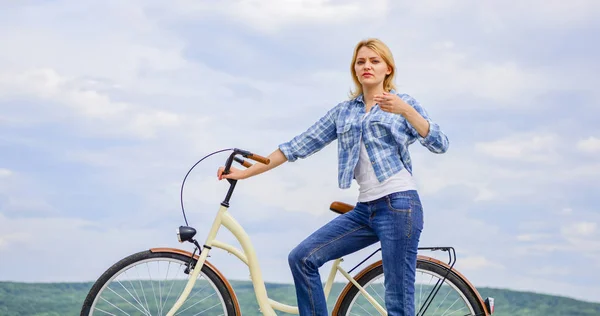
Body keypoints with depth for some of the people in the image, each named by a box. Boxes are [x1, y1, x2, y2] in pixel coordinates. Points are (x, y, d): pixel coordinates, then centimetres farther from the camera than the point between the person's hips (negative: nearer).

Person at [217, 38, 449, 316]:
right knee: (302, 258, -7)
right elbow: (300, 145, 14)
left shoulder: (404, 103, 6)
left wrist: (405, 110, -22)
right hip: (365, 209, 5)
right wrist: (246, 172, 10)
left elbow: (440, 144, -8)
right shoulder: (343, 112, 17)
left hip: (399, 204, -5)